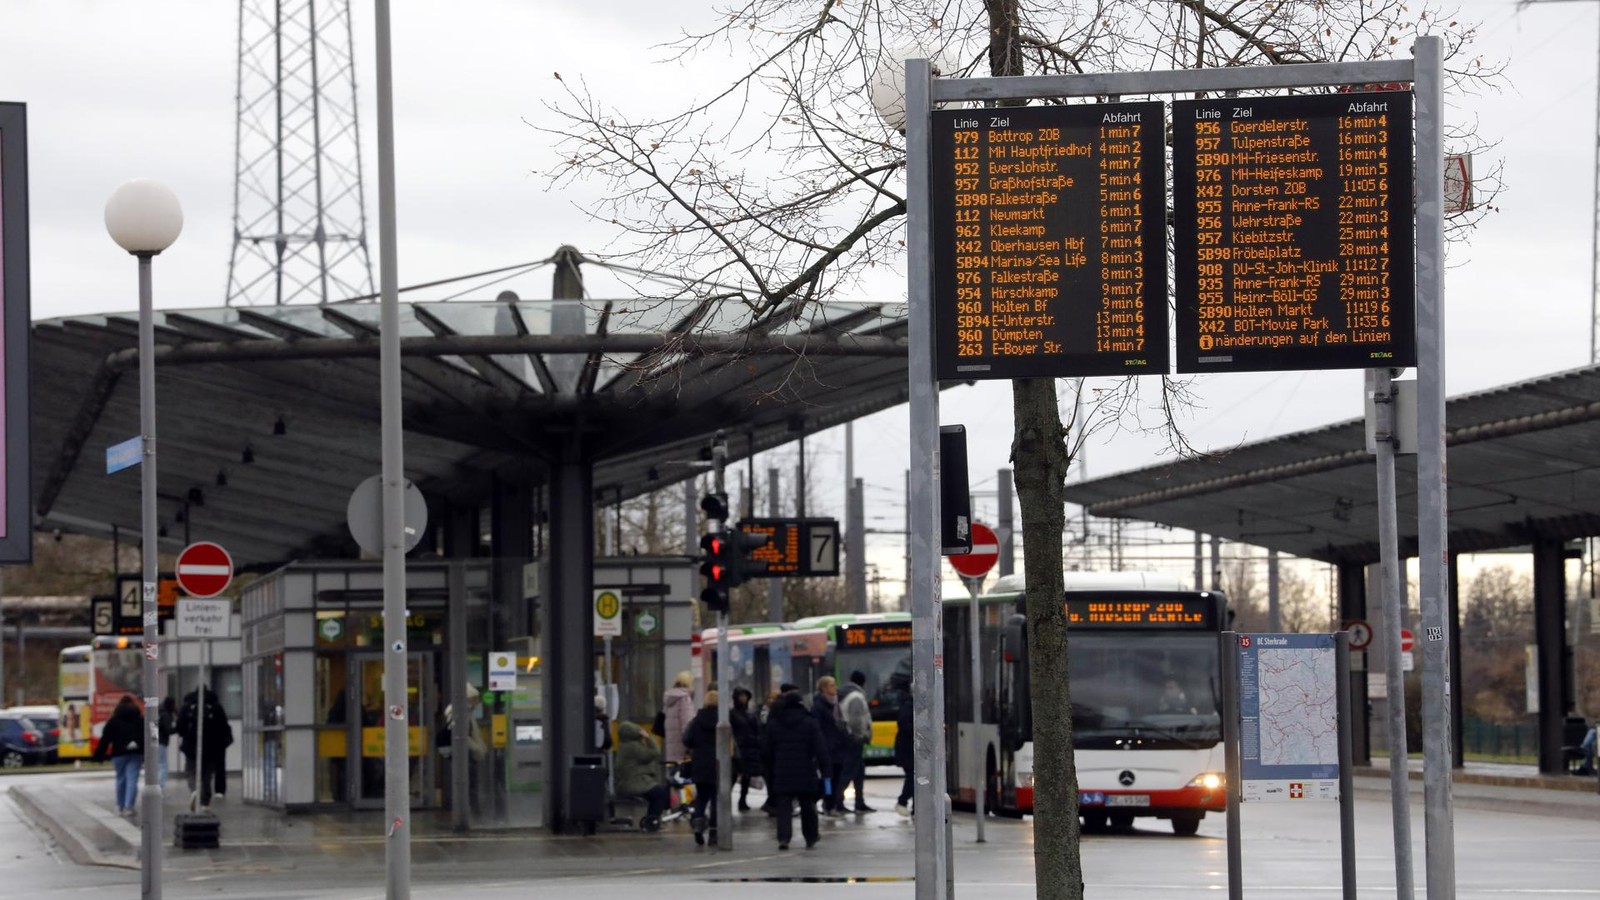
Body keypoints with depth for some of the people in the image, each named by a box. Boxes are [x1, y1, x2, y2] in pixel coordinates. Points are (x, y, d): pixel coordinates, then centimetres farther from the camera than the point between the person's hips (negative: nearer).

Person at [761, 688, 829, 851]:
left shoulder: (773, 724, 3)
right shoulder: (810, 723, -3)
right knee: (808, 807, 14)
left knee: (783, 807, -1)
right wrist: (825, 770, -6)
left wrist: (769, 772, 19)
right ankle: (811, 838, 22)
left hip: (782, 775, 0)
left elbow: (766, 752, 8)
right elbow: (820, 749, -8)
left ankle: (784, 837, -19)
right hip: (805, 774, 0)